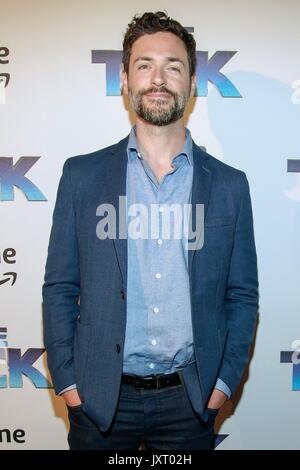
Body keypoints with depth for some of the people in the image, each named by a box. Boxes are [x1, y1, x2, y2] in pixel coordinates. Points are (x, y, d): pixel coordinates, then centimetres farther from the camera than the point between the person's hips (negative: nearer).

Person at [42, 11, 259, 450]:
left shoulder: (230, 185, -1)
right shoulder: (82, 175, -3)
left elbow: (242, 296, 3)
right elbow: (59, 289, 0)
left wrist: (224, 382, -2)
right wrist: (66, 381, -4)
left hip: (189, 401, 1)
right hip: (100, 399, 0)